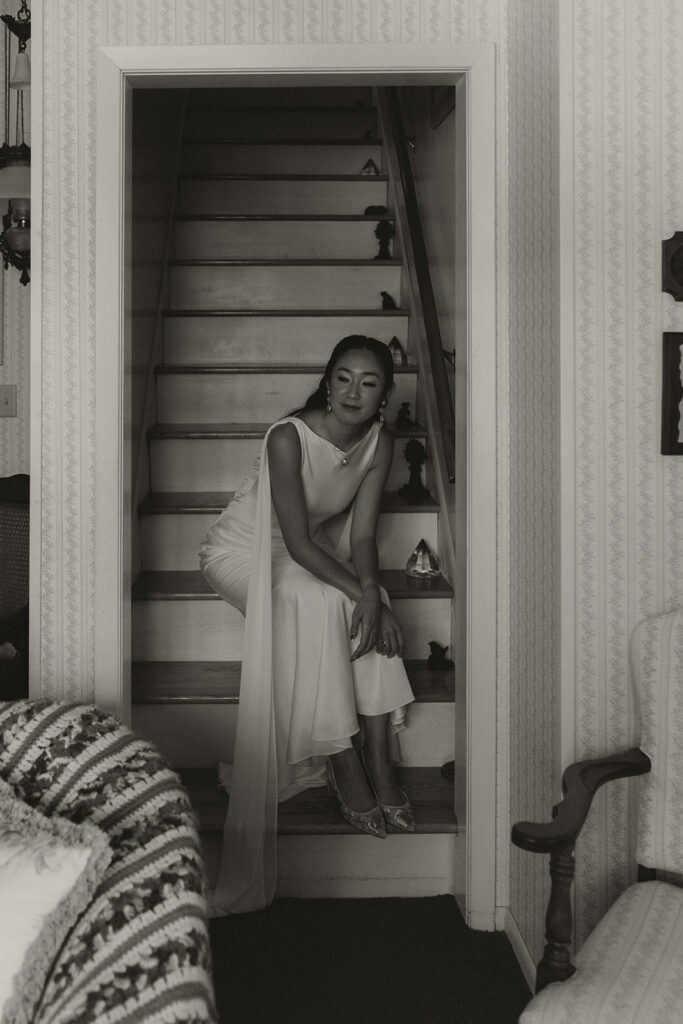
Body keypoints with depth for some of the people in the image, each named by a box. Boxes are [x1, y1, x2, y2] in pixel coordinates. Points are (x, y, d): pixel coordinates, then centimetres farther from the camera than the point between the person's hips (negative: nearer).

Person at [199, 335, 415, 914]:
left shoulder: (379, 444, -9)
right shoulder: (288, 438, -26)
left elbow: (361, 534, -12)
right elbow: (298, 541, -28)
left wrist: (371, 594, -30)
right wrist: (359, 592, -34)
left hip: (308, 556, 5)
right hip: (243, 552, -5)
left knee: (372, 607, -23)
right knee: (320, 603, -32)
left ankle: (379, 764, -20)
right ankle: (346, 772, -26)